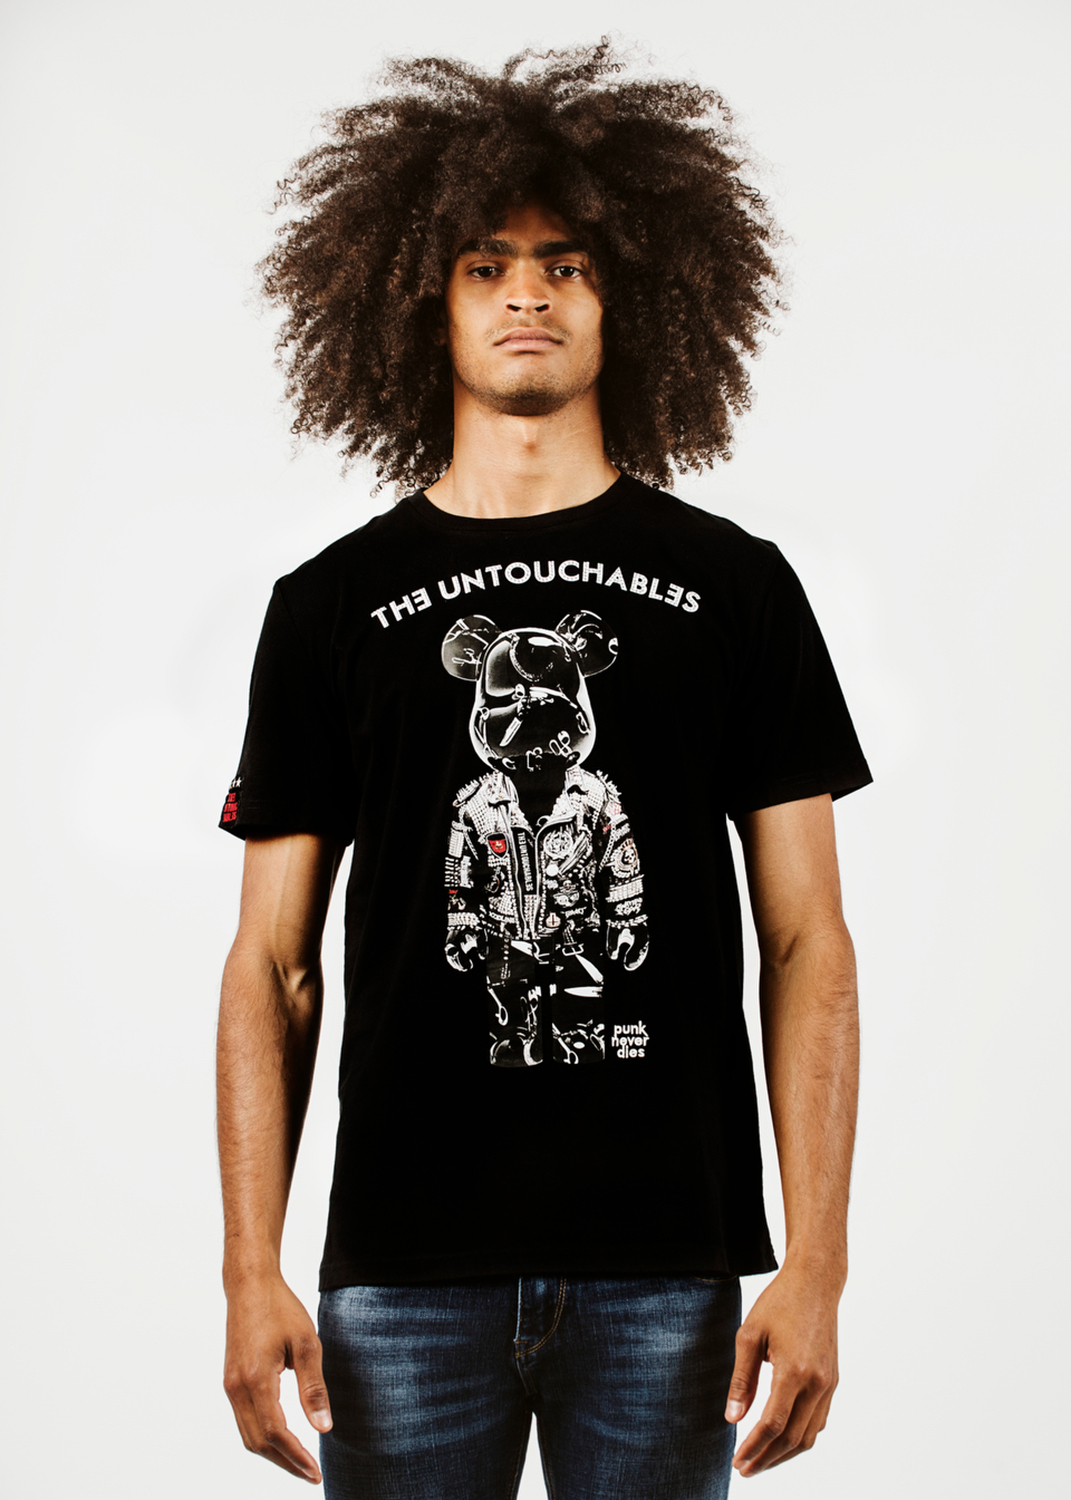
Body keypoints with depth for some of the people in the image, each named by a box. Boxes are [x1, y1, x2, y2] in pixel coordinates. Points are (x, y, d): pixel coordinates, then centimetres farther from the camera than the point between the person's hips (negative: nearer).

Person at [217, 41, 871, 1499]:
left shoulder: (736, 587, 7)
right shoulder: (332, 606, 7)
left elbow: (806, 943, 4)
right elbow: (273, 962, 7)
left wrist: (816, 1268, -4)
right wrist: (250, 1271, -2)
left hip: (666, 1266, 0)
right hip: (404, 1266, 0)